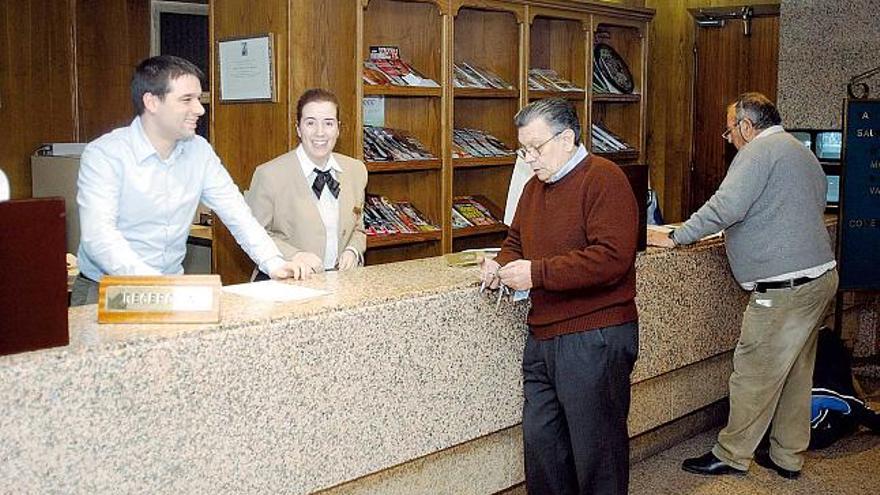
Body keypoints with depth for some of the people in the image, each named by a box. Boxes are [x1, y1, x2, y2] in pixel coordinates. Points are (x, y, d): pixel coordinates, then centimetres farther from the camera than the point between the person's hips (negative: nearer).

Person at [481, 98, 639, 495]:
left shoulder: (604, 180, -13)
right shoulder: (535, 185, 15)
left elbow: (612, 257, -23)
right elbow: (517, 241, 27)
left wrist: (536, 273, -22)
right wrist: (501, 265, 3)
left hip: (593, 338, -8)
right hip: (542, 338, 8)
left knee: (596, 447, 4)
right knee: (540, 440, 14)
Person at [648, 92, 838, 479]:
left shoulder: (759, 151, -11)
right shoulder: (801, 152, 20)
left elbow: (725, 207, -23)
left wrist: (675, 238, -14)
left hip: (785, 286, -10)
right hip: (819, 275, 10)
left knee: (754, 374, -1)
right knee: (795, 373, 15)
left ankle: (731, 455, 9)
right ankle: (788, 457, 24)